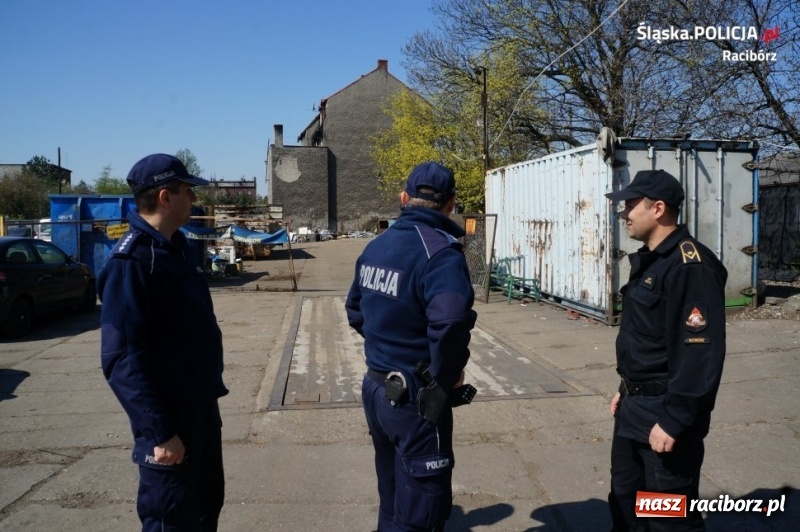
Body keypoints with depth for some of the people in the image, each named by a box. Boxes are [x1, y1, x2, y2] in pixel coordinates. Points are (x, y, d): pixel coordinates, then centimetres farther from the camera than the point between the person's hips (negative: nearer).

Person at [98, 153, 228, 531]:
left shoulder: (177, 246, 8)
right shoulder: (131, 261, -21)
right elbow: (123, 359, -25)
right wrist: (159, 432, -24)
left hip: (201, 407, 9)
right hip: (169, 418, -9)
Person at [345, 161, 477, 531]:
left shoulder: (377, 245, 7)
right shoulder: (439, 251, -19)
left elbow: (355, 310, 17)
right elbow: (450, 321, -36)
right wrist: (447, 375, -20)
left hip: (375, 387, 8)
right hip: (416, 398, -8)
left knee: (394, 501, 24)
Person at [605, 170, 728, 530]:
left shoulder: (691, 266, -21)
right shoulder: (647, 260, 11)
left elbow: (700, 352, -25)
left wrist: (674, 421, -25)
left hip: (665, 412, -10)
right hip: (634, 406, 10)